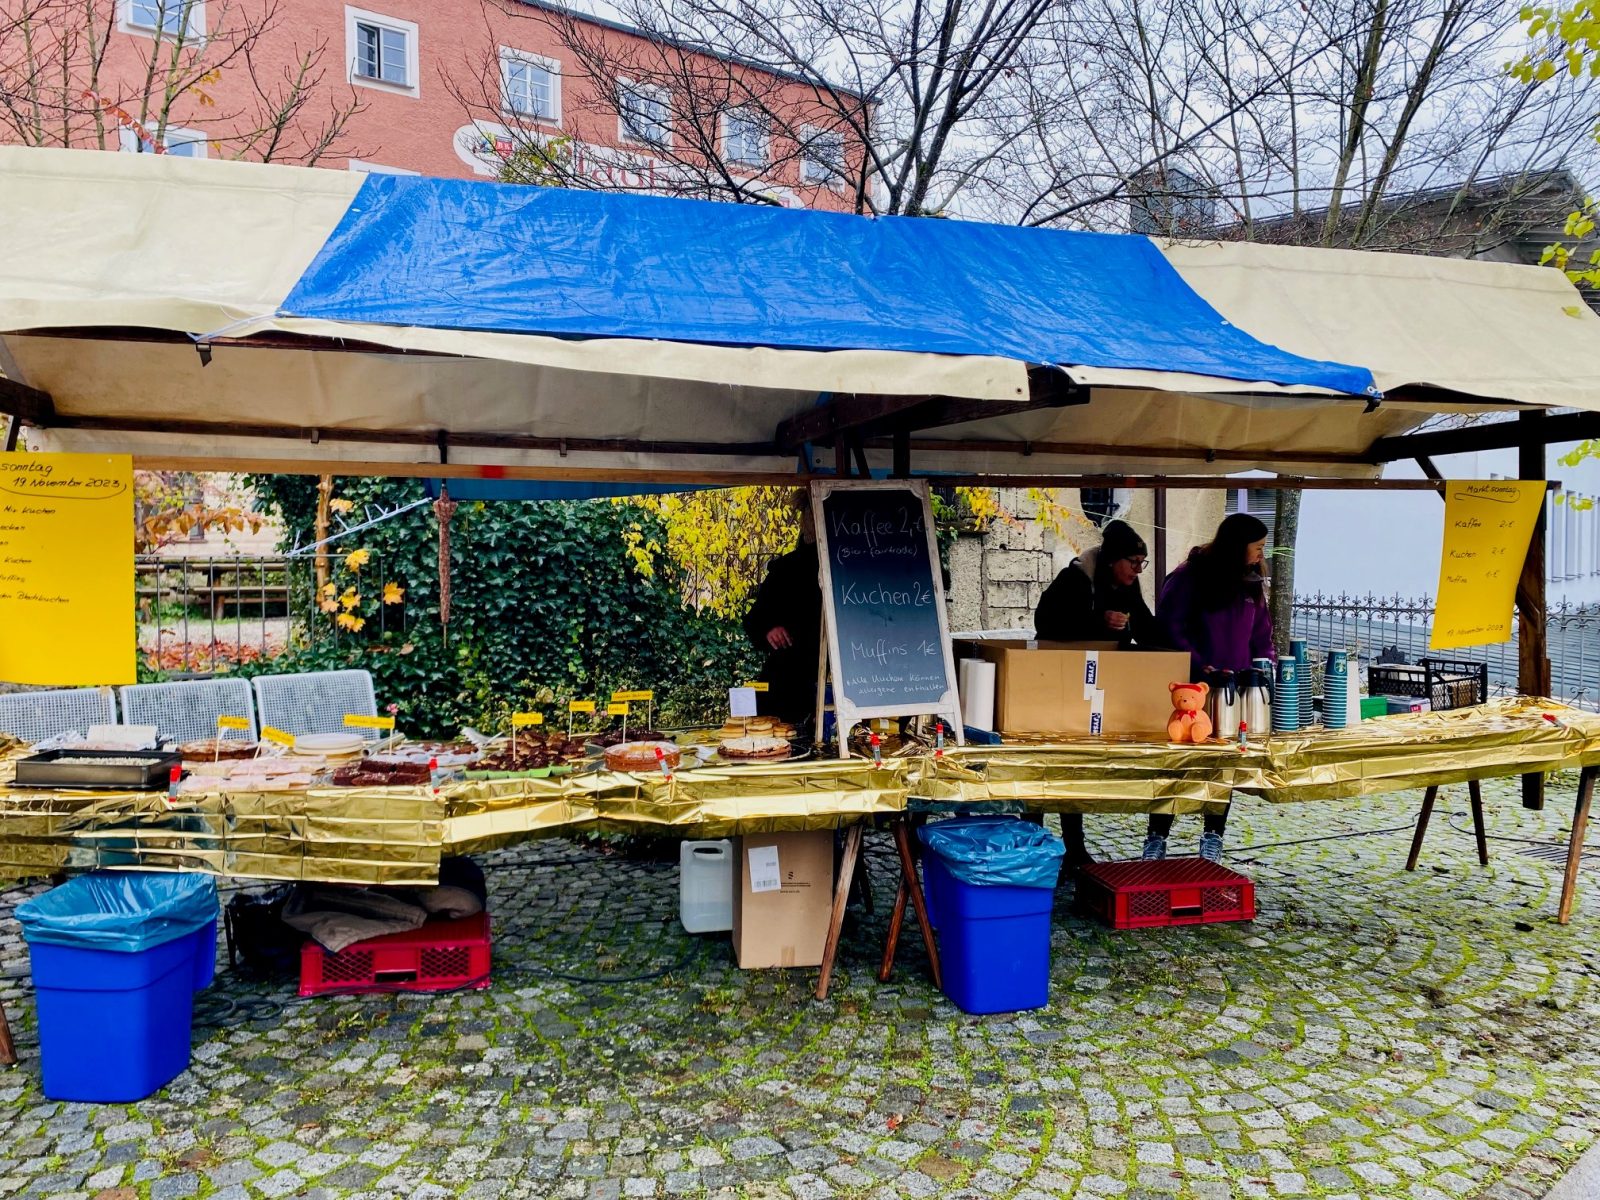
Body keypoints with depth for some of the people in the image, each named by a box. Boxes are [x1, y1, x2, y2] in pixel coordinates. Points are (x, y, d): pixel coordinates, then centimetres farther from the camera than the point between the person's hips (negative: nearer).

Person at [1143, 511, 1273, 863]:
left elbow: (1262, 635, 15)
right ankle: (1156, 837, 10)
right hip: (1191, 686, -5)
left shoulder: (1252, 582, 9)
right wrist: (1200, 668, -19)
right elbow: (1169, 626, -13)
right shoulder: (1191, 575, -9)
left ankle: (1213, 837, 20)